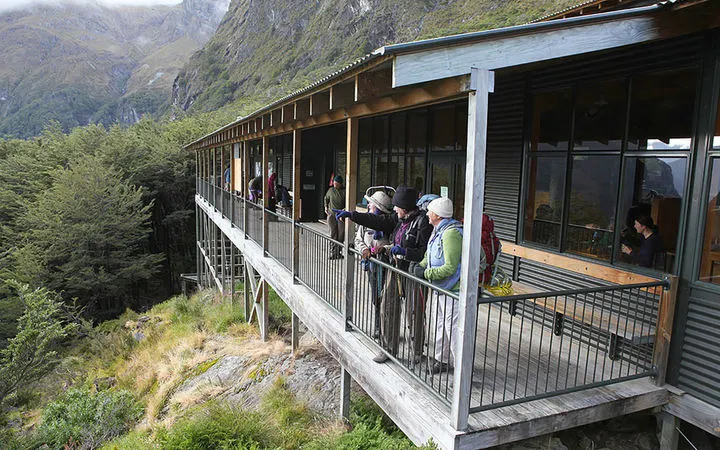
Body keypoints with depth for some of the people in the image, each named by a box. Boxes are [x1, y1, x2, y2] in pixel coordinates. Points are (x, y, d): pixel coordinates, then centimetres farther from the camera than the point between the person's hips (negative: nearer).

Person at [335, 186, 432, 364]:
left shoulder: (422, 222, -16)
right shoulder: (399, 219, 8)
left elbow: (425, 251, -19)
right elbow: (377, 221, 10)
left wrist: (405, 252, -28)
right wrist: (350, 214, 7)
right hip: (395, 269, 8)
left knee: (414, 313, 5)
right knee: (388, 309, 13)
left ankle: (417, 352, 24)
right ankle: (389, 349, 28)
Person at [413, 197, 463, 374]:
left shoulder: (451, 233, -23)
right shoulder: (439, 231, 10)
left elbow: (450, 268, -27)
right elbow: (429, 256, 20)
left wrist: (426, 273, -20)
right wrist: (421, 266, 2)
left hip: (452, 290, -10)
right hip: (440, 288, 11)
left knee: (454, 329, -5)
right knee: (441, 325, 21)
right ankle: (442, 360, 38)